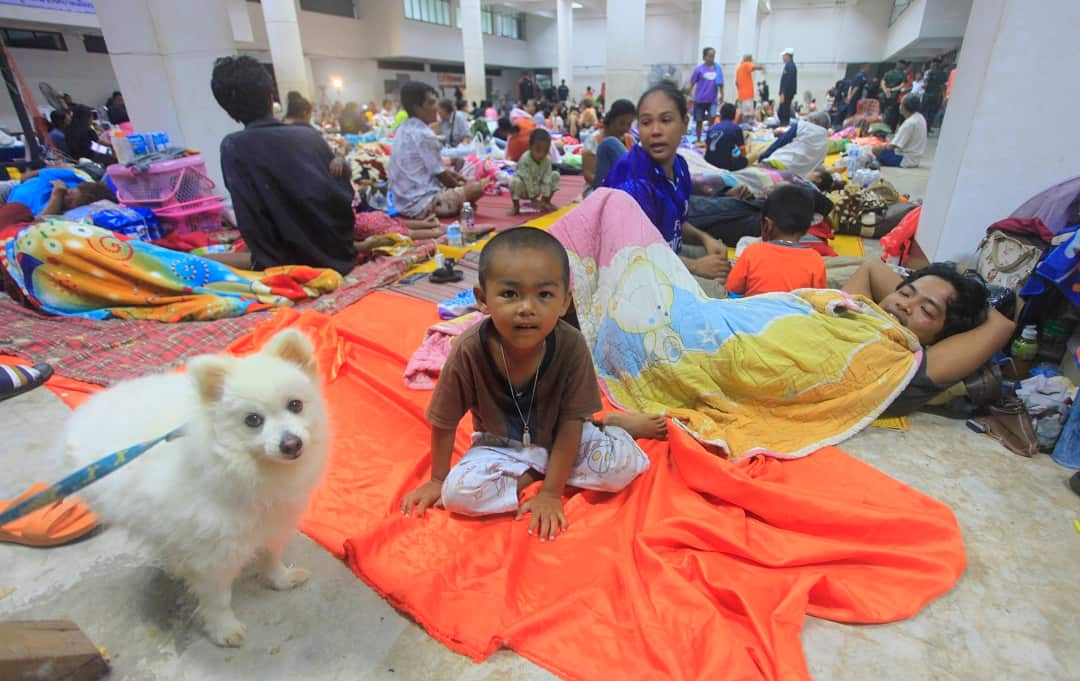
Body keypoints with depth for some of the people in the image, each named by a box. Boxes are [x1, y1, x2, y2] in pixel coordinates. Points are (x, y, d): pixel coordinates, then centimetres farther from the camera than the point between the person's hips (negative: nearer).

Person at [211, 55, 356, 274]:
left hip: (294, 266, -5)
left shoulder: (233, 147, -9)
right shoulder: (308, 133, 1)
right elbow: (345, 195, 5)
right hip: (338, 254, 5)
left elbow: (251, 221, -14)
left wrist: (269, 262, -3)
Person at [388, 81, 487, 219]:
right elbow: (440, 174, -11)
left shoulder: (404, 129, 10)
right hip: (421, 204, -10)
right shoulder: (424, 135, -18)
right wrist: (459, 186, 8)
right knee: (477, 187, -8)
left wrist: (453, 175, 17)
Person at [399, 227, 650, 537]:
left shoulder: (571, 346, -27)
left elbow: (571, 423, -18)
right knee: (458, 491, -25)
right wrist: (438, 479, 0)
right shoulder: (469, 350, -27)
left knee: (623, 462, -22)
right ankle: (535, 475, -5)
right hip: (501, 445, 1)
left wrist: (551, 492, -19)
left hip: (557, 439, 0)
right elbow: (444, 422, -12)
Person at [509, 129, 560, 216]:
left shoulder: (547, 161, -15)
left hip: (537, 189, 5)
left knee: (555, 175, -6)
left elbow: (546, 181, -18)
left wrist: (544, 200, -23)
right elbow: (528, 181, -29)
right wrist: (534, 200, -28)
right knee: (515, 181, -37)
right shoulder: (525, 160, -29)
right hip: (524, 190, -5)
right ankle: (516, 206, -13)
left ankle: (547, 202, 5)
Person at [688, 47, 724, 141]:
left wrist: (721, 95, 5)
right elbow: (692, 83, -1)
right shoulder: (699, 69, -6)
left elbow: (720, 83, 5)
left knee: (712, 116, -17)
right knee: (699, 121, 6)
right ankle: (698, 140, 20)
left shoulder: (717, 67, 0)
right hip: (700, 99, -1)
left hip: (712, 99, 1)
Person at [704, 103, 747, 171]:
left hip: (709, 161, 6)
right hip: (725, 163, -6)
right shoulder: (736, 128, -4)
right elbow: (743, 152, 1)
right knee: (744, 160, 22)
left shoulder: (711, 127, 7)